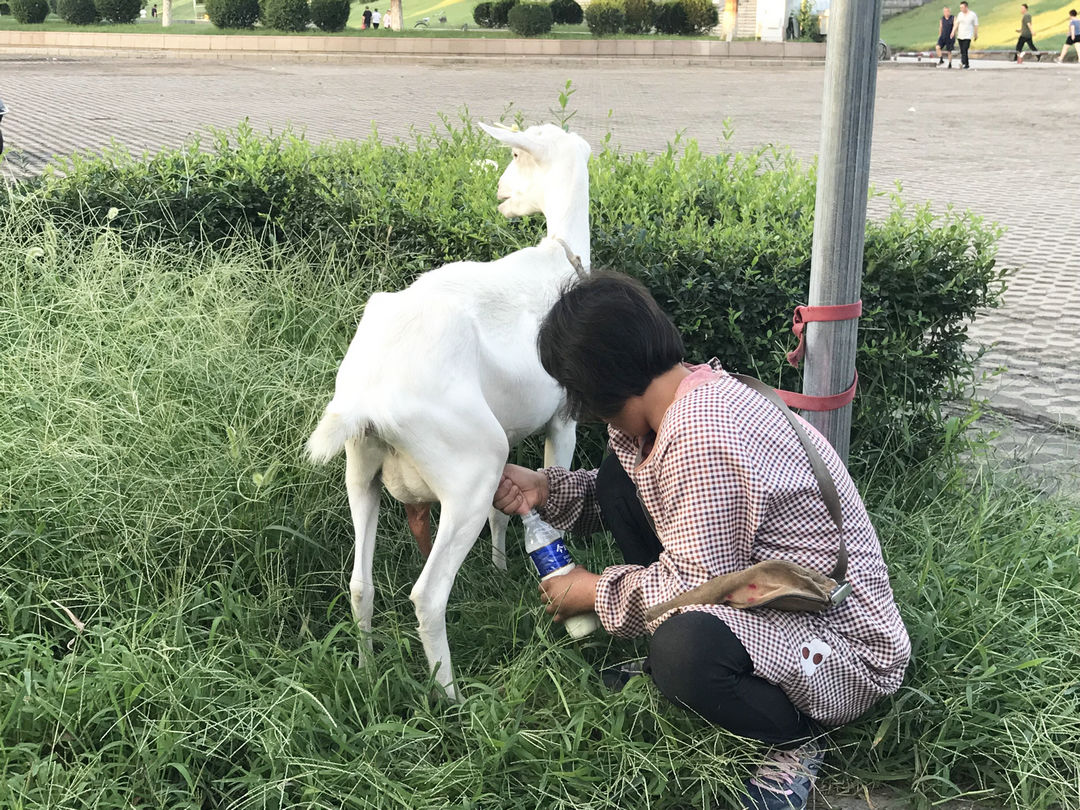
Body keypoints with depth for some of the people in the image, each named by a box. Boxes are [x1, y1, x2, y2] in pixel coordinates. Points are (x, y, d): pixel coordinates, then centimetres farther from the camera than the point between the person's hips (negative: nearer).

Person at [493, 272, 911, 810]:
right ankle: (671, 669, 11)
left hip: (841, 641, -10)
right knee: (621, 472, 4)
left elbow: (696, 587, -26)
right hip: (766, 598, 10)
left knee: (685, 647, -40)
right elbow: (633, 492, 18)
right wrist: (544, 489, 5)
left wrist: (594, 592, -10)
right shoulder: (695, 394, 1)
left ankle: (799, 733, -7)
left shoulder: (702, 439, -29)